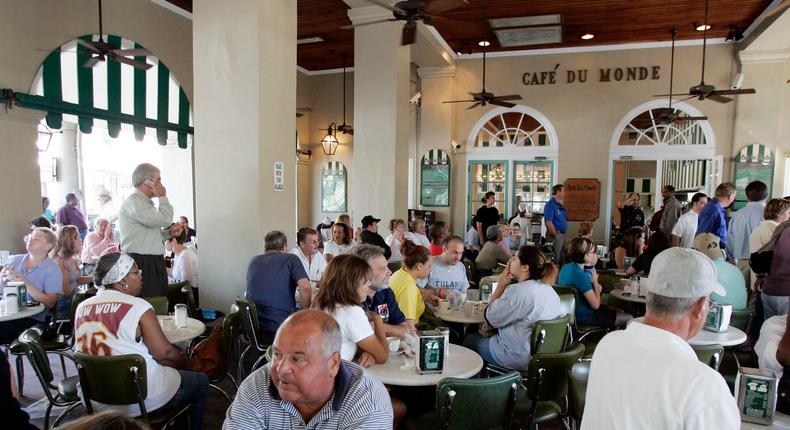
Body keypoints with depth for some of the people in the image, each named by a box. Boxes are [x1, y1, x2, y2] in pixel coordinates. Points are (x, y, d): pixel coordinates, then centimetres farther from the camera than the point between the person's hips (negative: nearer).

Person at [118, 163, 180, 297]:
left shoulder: (144, 202, 18)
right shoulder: (134, 201, -13)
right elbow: (165, 220, -21)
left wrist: (169, 233, 10)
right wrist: (163, 197, -7)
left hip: (154, 263, 10)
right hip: (142, 264, -10)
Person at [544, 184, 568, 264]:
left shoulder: (560, 205, 14)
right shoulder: (550, 204, -14)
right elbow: (548, 222, -21)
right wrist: (556, 235, -16)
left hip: (562, 234, 9)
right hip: (556, 234, -9)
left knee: (562, 258, 15)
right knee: (555, 258, -3)